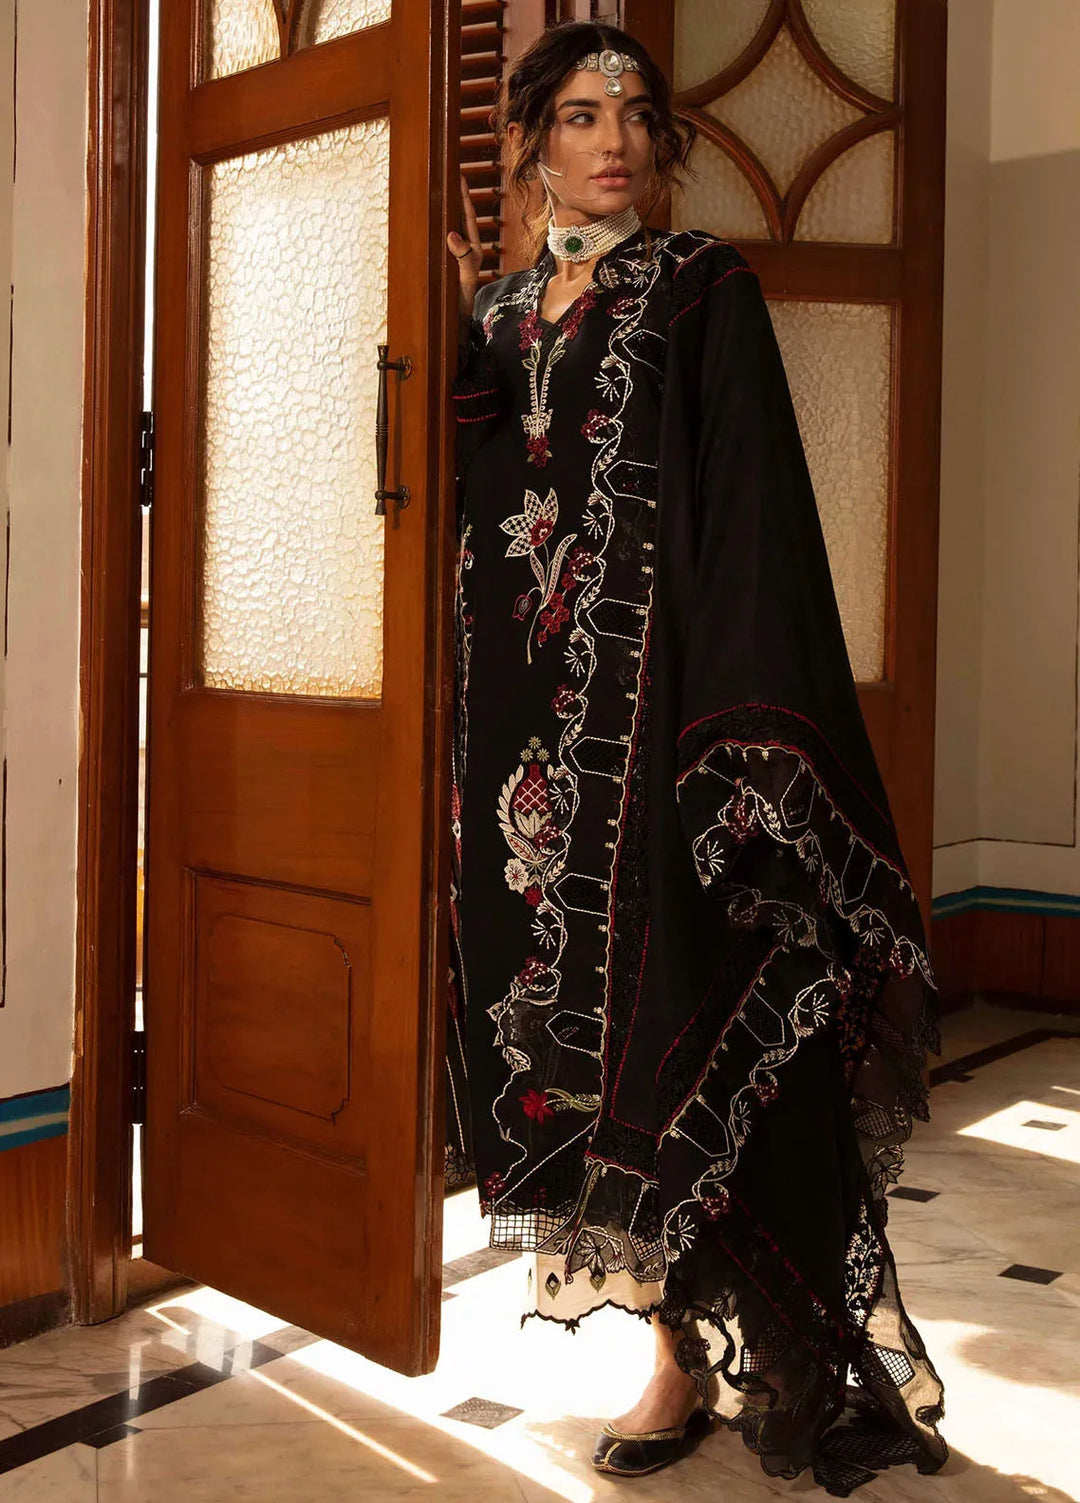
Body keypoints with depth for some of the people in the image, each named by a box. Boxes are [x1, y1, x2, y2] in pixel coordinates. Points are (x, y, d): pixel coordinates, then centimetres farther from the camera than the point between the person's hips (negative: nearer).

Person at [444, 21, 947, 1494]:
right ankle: (683, 1341, 18)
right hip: (531, 712, 5)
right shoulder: (502, 309, 16)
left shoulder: (703, 290, 2)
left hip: (657, 700, -5)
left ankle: (700, 1353, 10)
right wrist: (463, 325, 5)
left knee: (676, 1016, -4)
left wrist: (745, 733, -18)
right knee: (569, 1009, 5)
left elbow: (755, 511, -8)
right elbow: (464, 492, 12)